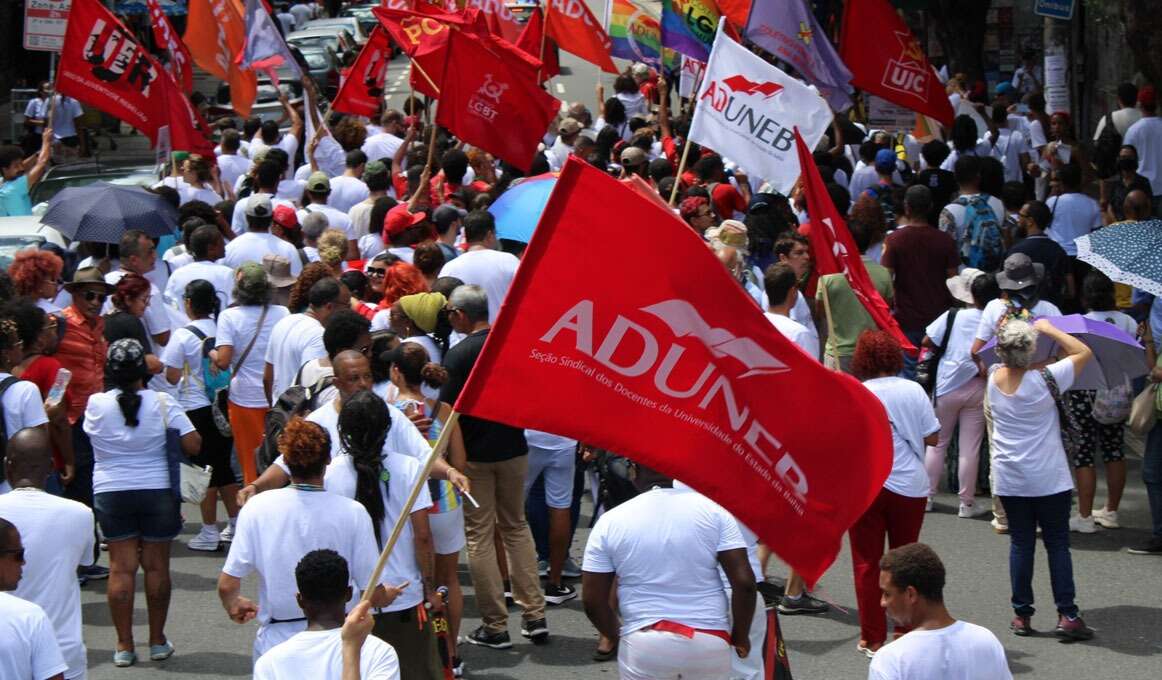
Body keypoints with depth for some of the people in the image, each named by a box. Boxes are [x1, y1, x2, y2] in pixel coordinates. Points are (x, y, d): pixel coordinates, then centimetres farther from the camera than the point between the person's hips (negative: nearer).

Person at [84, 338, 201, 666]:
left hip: (110, 492, 1)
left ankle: (124, 645, 8)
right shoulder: (161, 403, -11)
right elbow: (193, 445, -11)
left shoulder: (96, 404, -7)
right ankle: (157, 641, 16)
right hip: (157, 492, -1)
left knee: (121, 567, 5)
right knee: (156, 566, 9)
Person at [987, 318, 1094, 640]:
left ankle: (1021, 615, 14)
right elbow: (1084, 352, -6)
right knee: (1057, 544, 6)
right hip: (1048, 479, -4)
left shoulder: (993, 378, -6)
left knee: (1021, 544, 11)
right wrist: (1048, 328, -1)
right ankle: (1067, 615, 5)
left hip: (1009, 480, 4)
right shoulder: (1044, 380, -18)